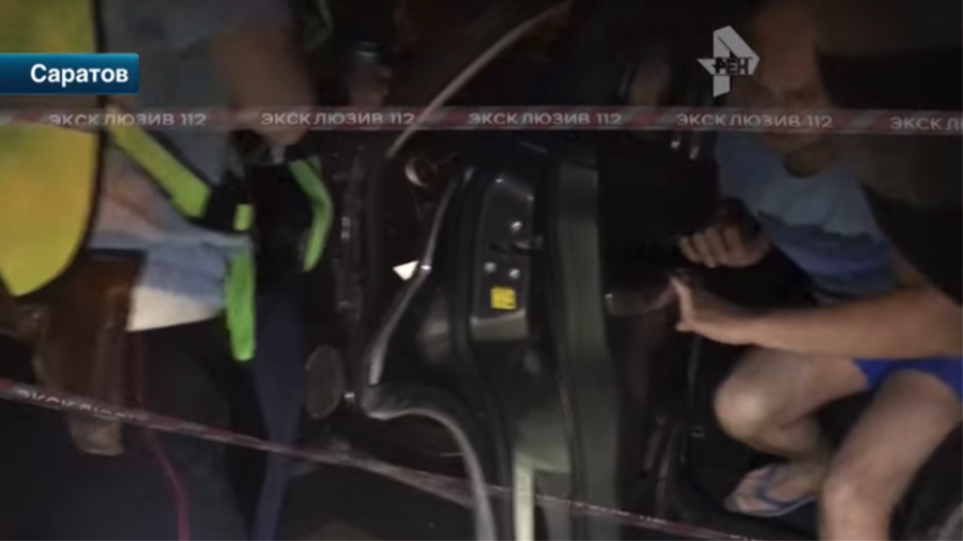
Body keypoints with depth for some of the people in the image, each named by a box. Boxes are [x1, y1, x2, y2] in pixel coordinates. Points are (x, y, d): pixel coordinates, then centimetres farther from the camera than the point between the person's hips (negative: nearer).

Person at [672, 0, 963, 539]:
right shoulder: (741, 139, -19)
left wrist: (749, 324, -50)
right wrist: (744, 246, -23)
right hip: (849, 313, 6)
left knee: (851, 497, -19)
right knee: (742, 408, -6)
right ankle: (817, 461, 28)